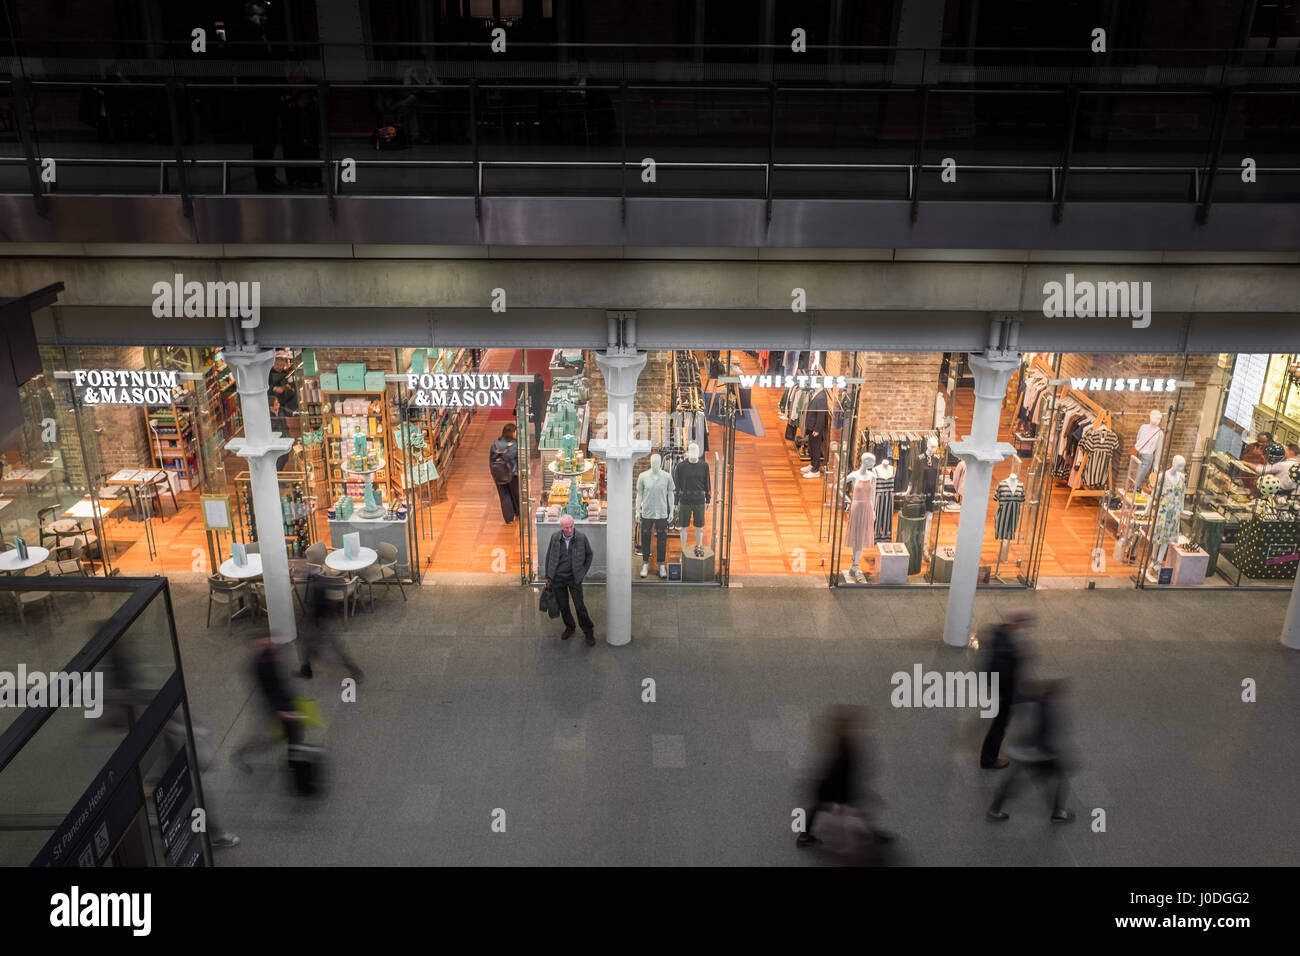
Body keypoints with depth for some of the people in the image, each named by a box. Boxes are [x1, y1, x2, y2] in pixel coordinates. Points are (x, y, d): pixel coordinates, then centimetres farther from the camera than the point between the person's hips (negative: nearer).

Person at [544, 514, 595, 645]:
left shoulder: (581, 537, -11)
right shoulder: (555, 537, -7)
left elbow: (589, 554, 5)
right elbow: (549, 557, 5)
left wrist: (583, 572, 3)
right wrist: (548, 577, 8)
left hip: (574, 578, -2)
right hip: (557, 578, 2)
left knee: (580, 606, 0)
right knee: (563, 605, 13)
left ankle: (588, 632, 16)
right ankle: (569, 628, 34)